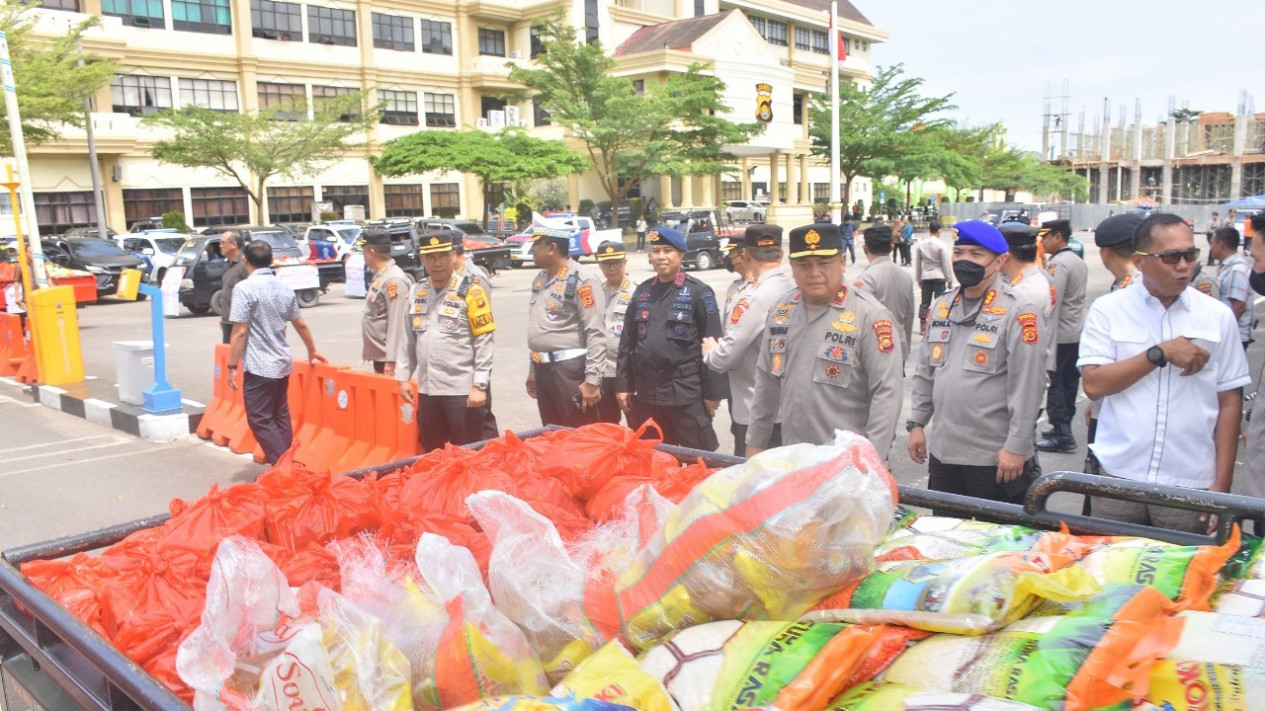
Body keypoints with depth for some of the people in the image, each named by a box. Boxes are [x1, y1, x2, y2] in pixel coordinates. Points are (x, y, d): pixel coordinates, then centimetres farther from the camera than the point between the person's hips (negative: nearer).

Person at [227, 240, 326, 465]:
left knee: (260, 420, 0)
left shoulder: (244, 288, -12)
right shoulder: (284, 288, 8)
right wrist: (312, 351, 32)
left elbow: (240, 332, -16)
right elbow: (301, 324, 18)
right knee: (281, 417, 16)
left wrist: (232, 366, -9)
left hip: (259, 367, -7)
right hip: (283, 364, 7)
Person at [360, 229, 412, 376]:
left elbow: (397, 324, -23)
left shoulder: (394, 280, -18)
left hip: (387, 358, -10)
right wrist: (367, 349, 19)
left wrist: (391, 360, -25)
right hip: (378, 355, 10)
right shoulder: (380, 276, 13)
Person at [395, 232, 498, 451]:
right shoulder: (416, 291, 10)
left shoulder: (470, 291, -7)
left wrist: (479, 385, -14)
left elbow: (484, 342, -10)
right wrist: (403, 377, 13)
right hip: (427, 390, 6)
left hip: (465, 391, -6)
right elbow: (407, 340, 17)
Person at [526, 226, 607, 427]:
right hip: (543, 369, 9)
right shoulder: (540, 279, 14)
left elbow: (596, 334, -18)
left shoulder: (582, 280, -13)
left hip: (570, 369, -8)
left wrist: (592, 380, -21)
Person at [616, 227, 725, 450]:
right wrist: (623, 385, 7)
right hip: (646, 392, 5)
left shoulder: (699, 292, -4)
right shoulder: (642, 291, 10)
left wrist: (713, 392, -9)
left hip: (686, 392, -5)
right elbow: (627, 342, 12)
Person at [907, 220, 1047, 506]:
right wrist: (916, 423, 12)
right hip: (942, 451, 6)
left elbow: (1027, 387, -14)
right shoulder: (941, 307, 8)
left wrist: (1016, 447, -15)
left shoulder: (1020, 313, -12)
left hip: (995, 458, -6)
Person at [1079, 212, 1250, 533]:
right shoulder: (1107, 310, 0)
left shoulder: (1218, 316, 4)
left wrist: (1221, 485, 1)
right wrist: (1161, 353, -15)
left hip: (1191, 485, 1)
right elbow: (1093, 384, -9)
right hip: (1118, 478, -1)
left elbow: (1229, 402, 4)